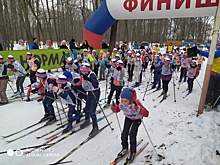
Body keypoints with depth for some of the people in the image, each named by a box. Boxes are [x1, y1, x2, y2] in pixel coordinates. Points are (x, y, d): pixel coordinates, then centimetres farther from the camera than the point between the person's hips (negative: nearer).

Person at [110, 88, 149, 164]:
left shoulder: (136, 104, -40)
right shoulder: (121, 104, -27)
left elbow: (146, 114, -45)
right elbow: (117, 109, -5)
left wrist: (139, 109, -63)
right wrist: (113, 108, -28)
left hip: (137, 119, -4)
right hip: (128, 118, 4)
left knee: (132, 134, -14)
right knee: (124, 134, 0)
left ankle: (133, 152, 10)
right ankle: (125, 148, 29)